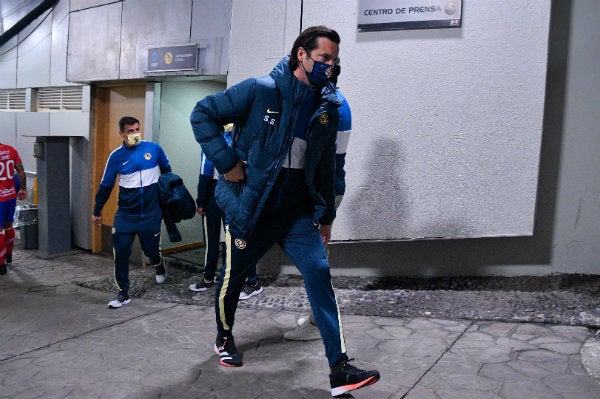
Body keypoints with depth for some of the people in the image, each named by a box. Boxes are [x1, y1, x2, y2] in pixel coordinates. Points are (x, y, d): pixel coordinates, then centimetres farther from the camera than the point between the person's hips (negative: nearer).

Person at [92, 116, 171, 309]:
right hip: (125, 215, 1)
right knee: (121, 254, -1)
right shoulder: (116, 156, -3)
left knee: (152, 250, 10)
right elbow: (106, 185, 6)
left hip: (151, 214, 0)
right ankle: (123, 293, 14)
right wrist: (97, 211, 12)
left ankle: (159, 267, 45)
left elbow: (167, 171, 11)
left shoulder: (153, 148, -5)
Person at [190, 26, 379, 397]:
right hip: (250, 208, -3)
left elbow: (325, 167, 13)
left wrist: (326, 216, 15)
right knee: (233, 277, 13)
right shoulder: (260, 90, -12)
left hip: (297, 211, 3)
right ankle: (225, 339, 42)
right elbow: (202, 114, -8)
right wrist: (227, 162, -16)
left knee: (320, 274, -11)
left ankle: (340, 369, -6)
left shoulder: (328, 109, 4)